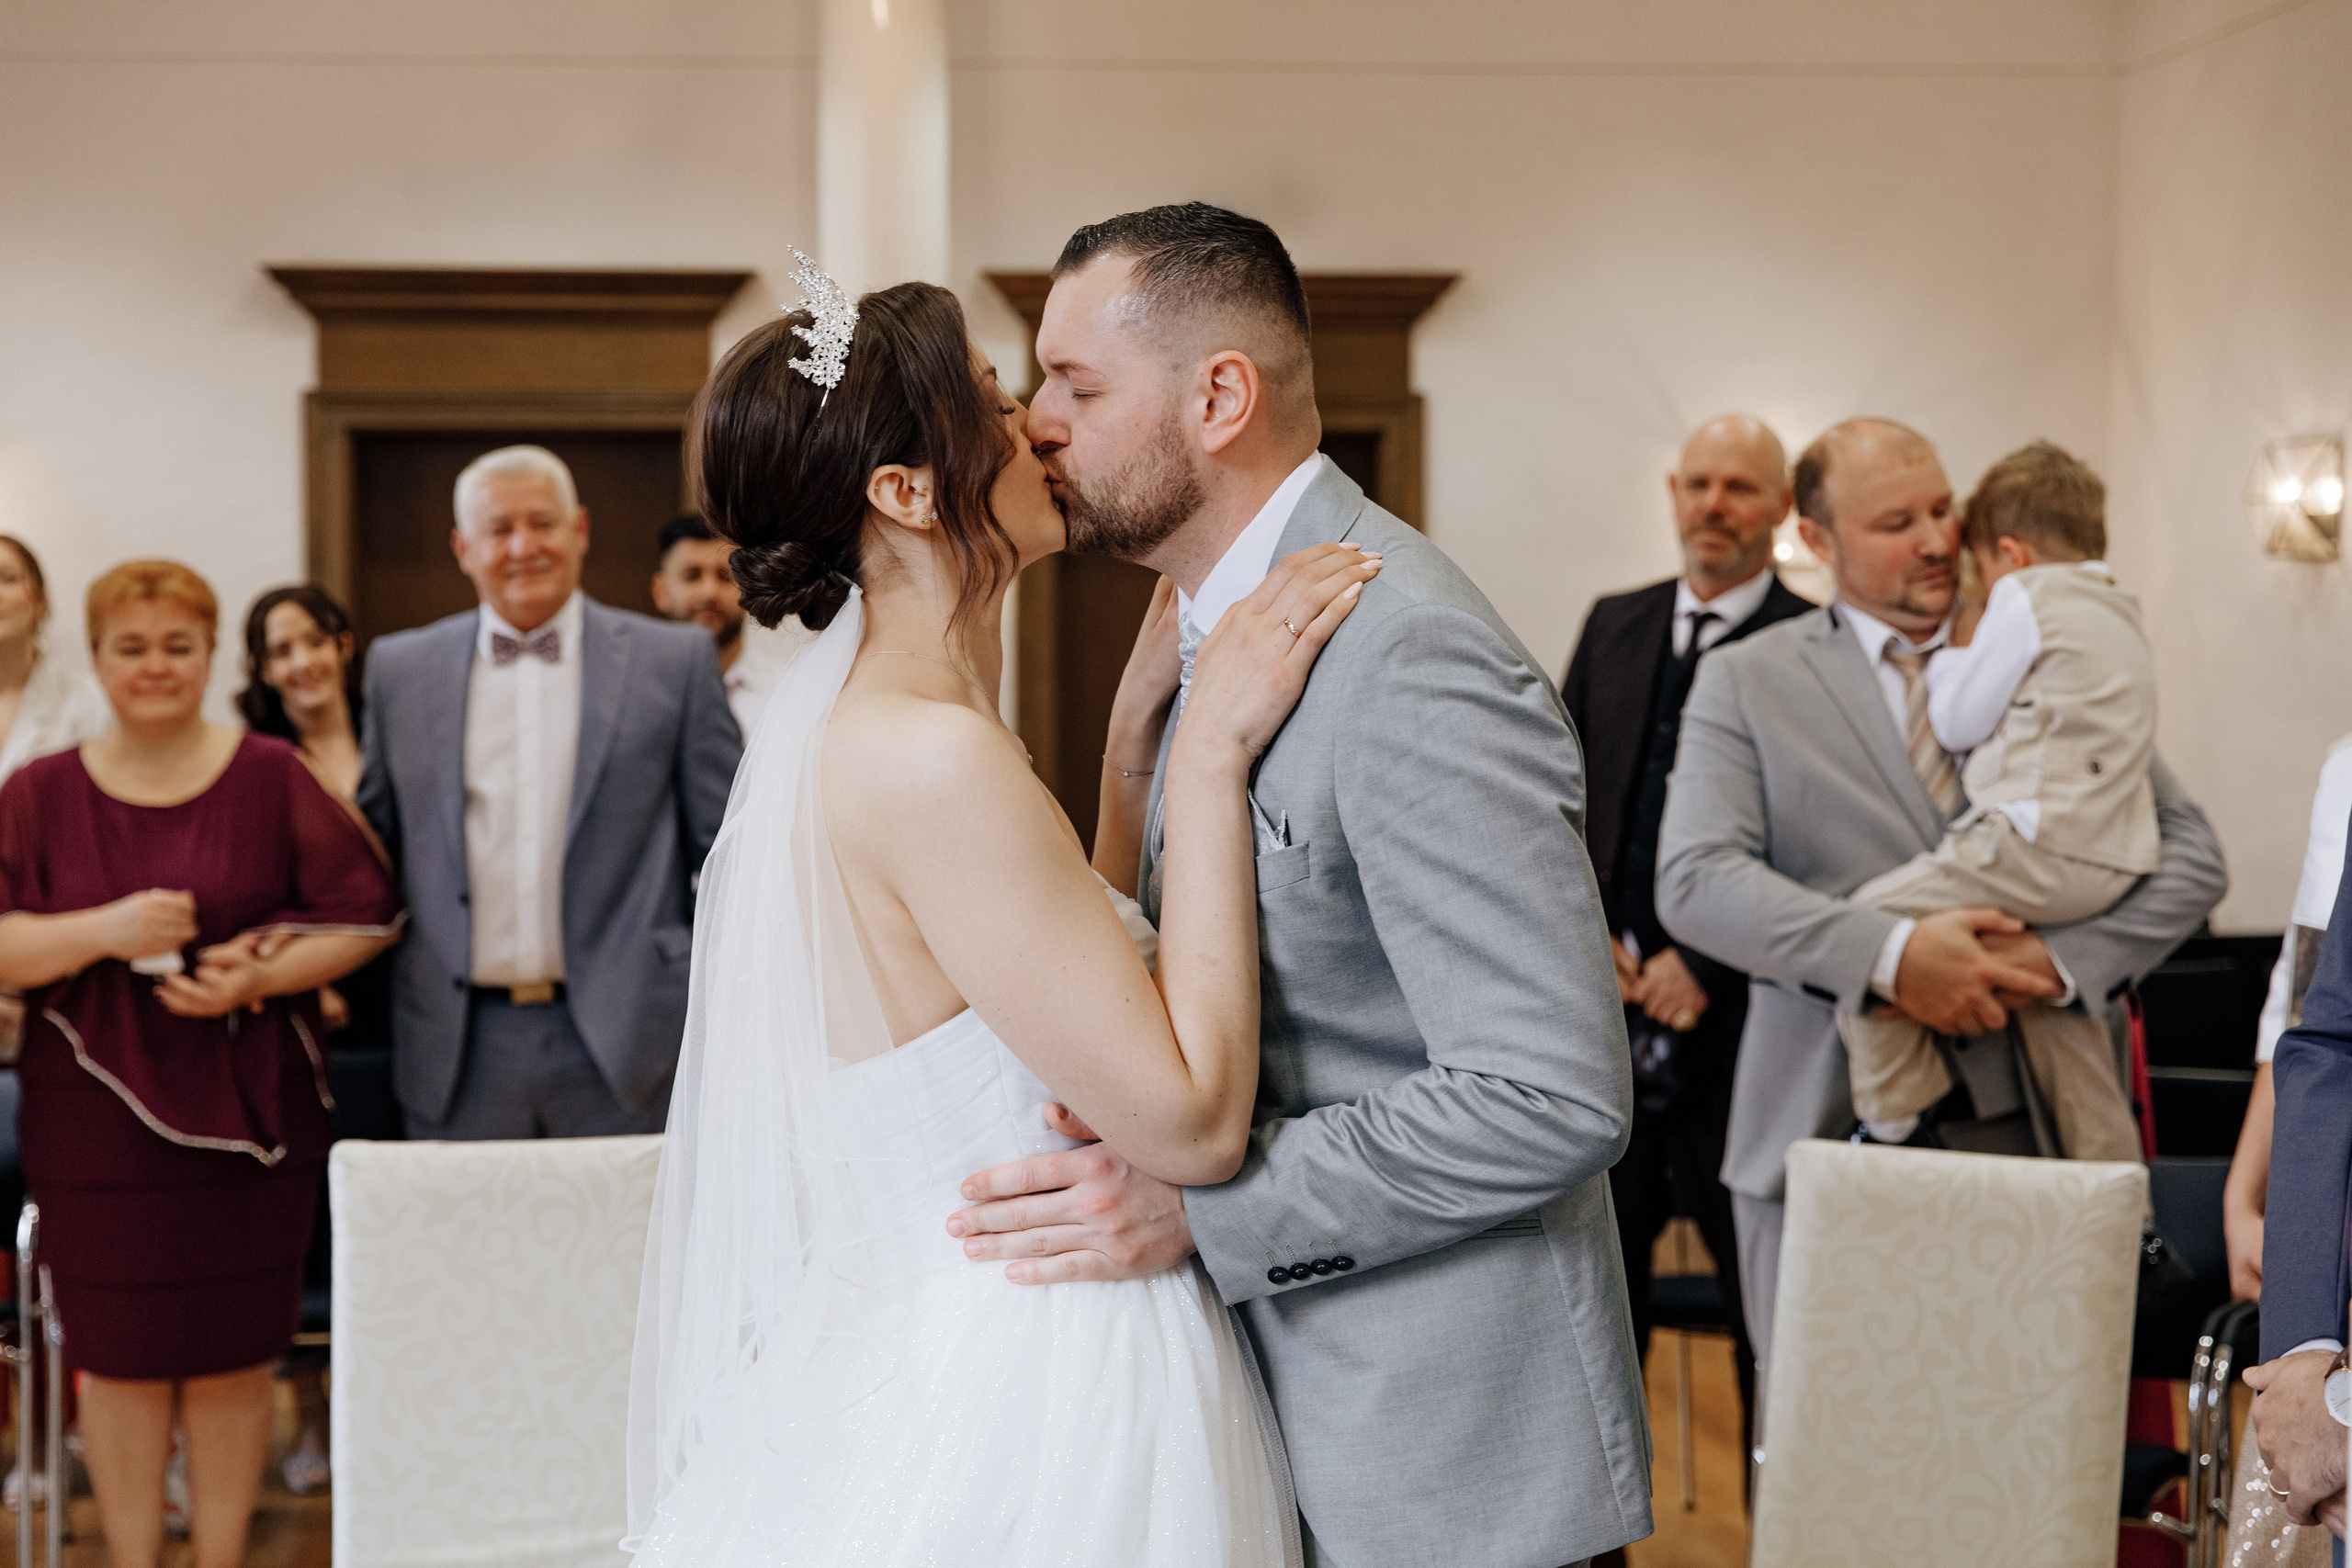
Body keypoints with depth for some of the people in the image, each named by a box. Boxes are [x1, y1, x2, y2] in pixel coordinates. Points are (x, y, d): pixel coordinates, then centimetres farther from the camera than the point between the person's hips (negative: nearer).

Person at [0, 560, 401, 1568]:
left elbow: (364, 916, 0)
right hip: (97, 1113, 1)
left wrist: (262, 976, -15)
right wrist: (104, 931, -17)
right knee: (119, 1352, 3)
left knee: (235, 1351, 4)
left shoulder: (272, 779, 3)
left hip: (247, 1106, 0)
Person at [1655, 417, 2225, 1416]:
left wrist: (2065, 959, -10)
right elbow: (1695, 881, -10)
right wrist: (1887, 951, -22)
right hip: (1822, 1134, -1)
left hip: (2013, 1129, 1)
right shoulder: (1747, 682, 5)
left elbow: (2188, 854, 8)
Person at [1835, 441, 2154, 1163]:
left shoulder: (2026, 596, -3)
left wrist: (1959, 643, 15)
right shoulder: (2119, 611, 25)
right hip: (2112, 864, 10)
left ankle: (1895, 1124, -8)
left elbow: (1957, 722, -1)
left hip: (2034, 845, -10)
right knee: (2062, 1016, 18)